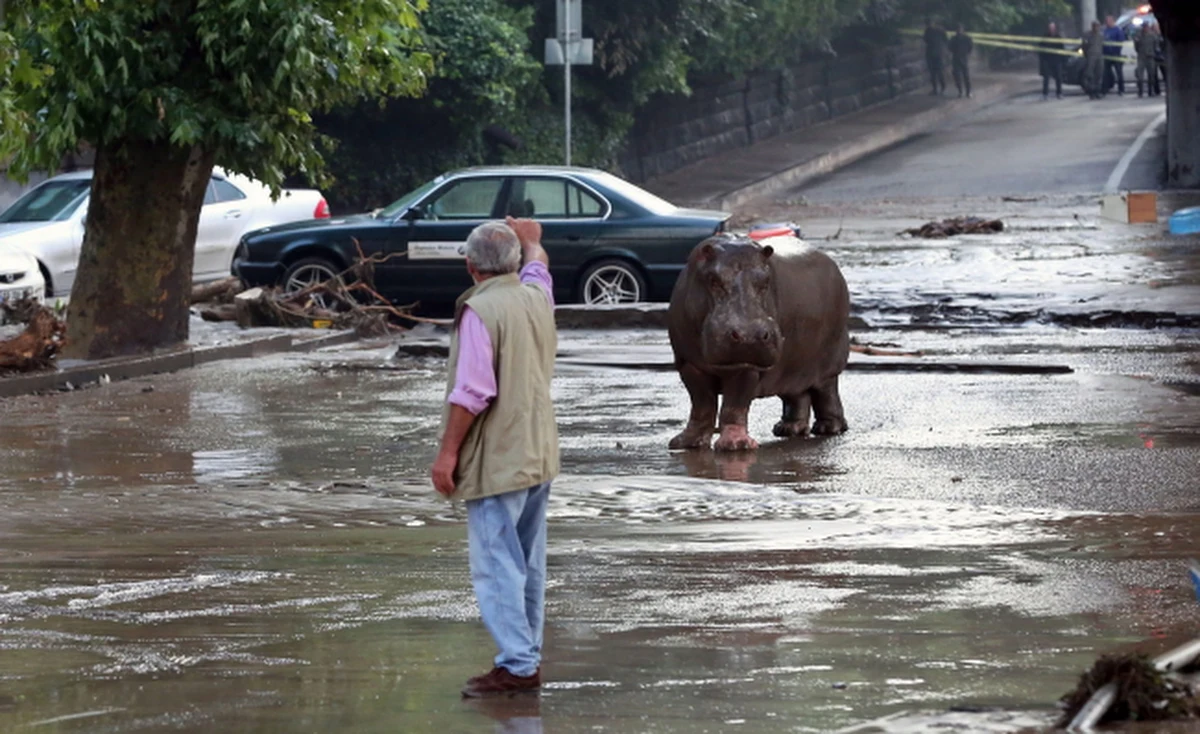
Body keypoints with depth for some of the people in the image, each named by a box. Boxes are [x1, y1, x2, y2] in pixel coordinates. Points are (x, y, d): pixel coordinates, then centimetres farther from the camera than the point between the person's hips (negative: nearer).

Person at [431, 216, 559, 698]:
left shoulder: (480, 310, -16)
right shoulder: (537, 297, 7)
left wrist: (447, 452, -16)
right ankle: (528, 657, 20)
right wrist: (530, 241, 53)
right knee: (528, 565, 14)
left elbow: (472, 392, -21)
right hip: (539, 455, 9)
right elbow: (537, 267, 33)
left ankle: (517, 665, -13)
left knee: (497, 565, -9)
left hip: (497, 460, -8)